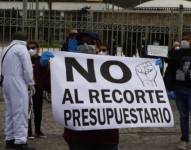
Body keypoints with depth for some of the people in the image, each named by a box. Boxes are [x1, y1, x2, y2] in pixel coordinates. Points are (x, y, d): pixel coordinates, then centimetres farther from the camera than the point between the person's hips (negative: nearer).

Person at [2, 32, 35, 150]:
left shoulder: (7, 49, 20)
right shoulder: (21, 48, -3)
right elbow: (27, 67, -9)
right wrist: (31, 83, -1)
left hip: (6, 82, 8)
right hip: (17, 82, -8)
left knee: (10, 111, 11)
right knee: (20, 111, -9)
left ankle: (10, 139, 14)